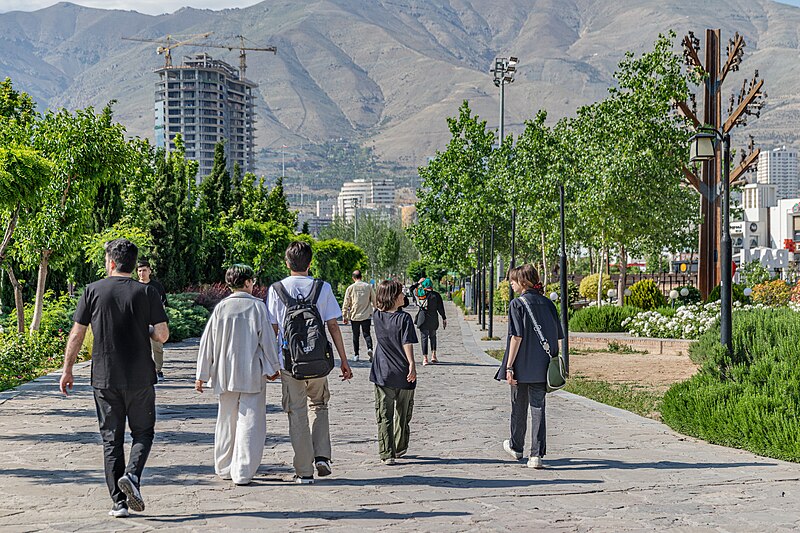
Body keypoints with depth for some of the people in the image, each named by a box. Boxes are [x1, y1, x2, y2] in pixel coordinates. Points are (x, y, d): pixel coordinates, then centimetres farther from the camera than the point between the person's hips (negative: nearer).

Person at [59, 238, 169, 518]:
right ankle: (131, 474, -13)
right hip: (140, 378, -1)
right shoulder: (146, 292, -3)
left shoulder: (93, 291, 0)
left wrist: (67, 370, 10)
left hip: (104, 379, 1)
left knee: (111, 438, 7)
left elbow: (76, 334, 0)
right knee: (143, 432, 13)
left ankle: (119, 501, 6)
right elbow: (162, 335, -8)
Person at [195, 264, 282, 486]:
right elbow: (268, 339, -4)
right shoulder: (257, 306, -7)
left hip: (225, 374, 4)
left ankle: (225, 467, 24)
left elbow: (208, 341, 3)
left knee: (227, 421, 16)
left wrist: (202, 374, 10)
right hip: (253, 374, -4)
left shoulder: (221, 307, 1)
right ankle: (243, 472, -6)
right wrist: (274, 367, 8)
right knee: (250, 422, -1)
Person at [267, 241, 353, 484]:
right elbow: (333, 326, 0)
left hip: (289, 361, -1)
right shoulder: (323, 288, -1)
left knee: (297, 414, 6)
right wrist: (344, 360, 5)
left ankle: (304, 471, 6)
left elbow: (273, 329, 0)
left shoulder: (276, 289, -1)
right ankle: (322, 456, 8)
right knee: (319, 405, 22)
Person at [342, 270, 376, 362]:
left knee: (356, 335, 11)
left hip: (354, 316, 0)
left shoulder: (350, 288, -3)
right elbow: (374, 300, 6)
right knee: (366, 334, 6)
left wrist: (345, 316, 6)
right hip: (366, 315, 1)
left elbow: (346, 303, -2)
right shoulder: (368, 286, 0)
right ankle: (369, 349, -20)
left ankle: (356, 354, 13)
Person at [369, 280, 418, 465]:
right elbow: (407, 344, -18)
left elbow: (379, 307, 23)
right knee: (403, 414, 17)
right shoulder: (404, 318, -12)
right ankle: (400, 448, 30)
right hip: (403, 374, -2)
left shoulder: (377, 316, 0)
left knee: (384, 415, 4)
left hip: (383, 374, 2)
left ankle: (387, 453, -3)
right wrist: (412, 364, -17)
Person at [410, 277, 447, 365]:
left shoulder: (418, 293, -3)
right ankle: (433, 355, 13)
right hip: (433, 319, 0)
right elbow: (440, 308, -3)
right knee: (433, 336, 19)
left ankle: (425, 358, -1)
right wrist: (444, 319, 5)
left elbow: (412, 288, 19)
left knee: (424, 338, 4)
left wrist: (418, 282, 24)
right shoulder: (436, 295, -6)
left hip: (422, 318, 0)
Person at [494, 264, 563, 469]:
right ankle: (537, 455, -4)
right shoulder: (547, 303, 5)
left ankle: (516, 447, 32)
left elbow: (517, 337, -16)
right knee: (538, 408, 4)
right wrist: (552, 360, 17)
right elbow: (557, 336, 7)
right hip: (542, 367, 4)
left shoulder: (517, 304, -10)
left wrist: (509, 367, -14)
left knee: (519, 407, 14)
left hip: (522, 367, -4)